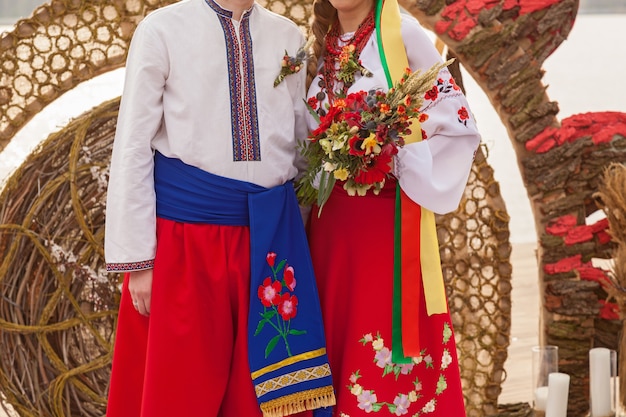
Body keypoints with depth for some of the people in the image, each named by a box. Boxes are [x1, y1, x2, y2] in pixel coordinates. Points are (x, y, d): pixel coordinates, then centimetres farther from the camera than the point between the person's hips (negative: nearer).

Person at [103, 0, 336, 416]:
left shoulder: (288, 37, 8)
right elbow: (132, 147, -4)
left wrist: (297, 235, 12)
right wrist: (136, 258, -8)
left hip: (270, 232, 4)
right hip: (185, 228, -3)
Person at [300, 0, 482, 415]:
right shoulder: (326, 46, 13)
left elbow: (456, 113, -7)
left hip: (387, 212, -6)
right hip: (330, 213, 6)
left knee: (382, 325, -6)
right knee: (334, 325, 8)